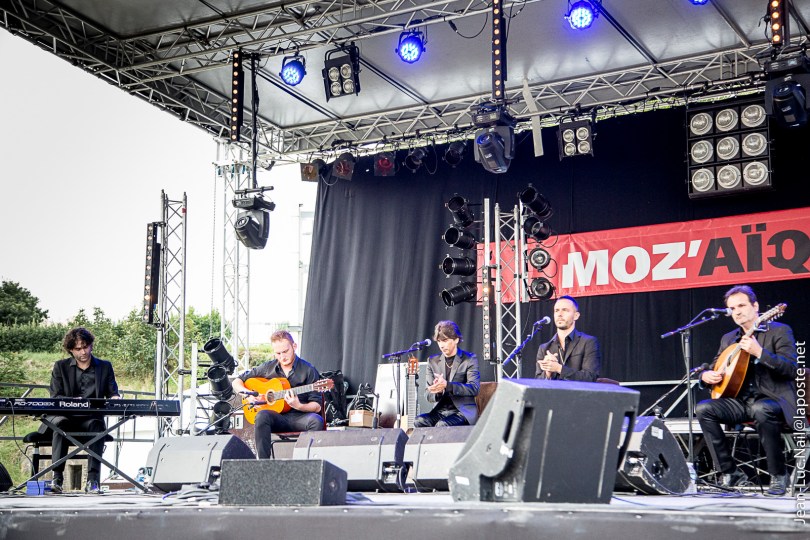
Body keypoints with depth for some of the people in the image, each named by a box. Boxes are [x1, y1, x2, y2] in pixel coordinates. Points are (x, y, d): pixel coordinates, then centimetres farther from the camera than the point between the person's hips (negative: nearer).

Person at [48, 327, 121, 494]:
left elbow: (113, 393, 9)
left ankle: (93, 480, -39)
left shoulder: (105, 367, 13)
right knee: (60, 423, -36)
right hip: (66, 416, 0)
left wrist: (114, 398, -16)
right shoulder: (60, 367, 10)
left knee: (97, 426, -35)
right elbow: (55, 397, 1)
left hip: (91, 418, 0)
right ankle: (57, 477, -37)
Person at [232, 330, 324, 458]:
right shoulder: (268, 368, 10)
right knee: (262, 415, -32)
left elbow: (317, 406, -2)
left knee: (316, 421, -35)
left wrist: (298, 406, -22)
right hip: (277, 418, 2)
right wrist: (247, 394, -3)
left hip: (299, 417, -2)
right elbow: (236, 382, 17)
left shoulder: (307, 370, 0)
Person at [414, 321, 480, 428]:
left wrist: (447, 385, -26)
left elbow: (474, 388, -13)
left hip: (463, 411, -4)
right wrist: (438, 391, -18)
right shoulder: (433, 361, 12)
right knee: (419, 421, -26)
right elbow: (428, 395, 8)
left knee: (443, 425, -33)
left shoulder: (469, 359, 1)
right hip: (440, 411, 4)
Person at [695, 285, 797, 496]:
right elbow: (714, 368, 24)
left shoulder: (779, 331, -1)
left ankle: (778, 476, -21)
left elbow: (791, 369, -13)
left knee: (762, 410, -39)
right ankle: (730, 473, -13)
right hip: (741, 401, 6)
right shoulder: (728, 339, 17)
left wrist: (759, 352, -25)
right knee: (703, 409, -18)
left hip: (773, 399, -6)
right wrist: (706, 375, -1)